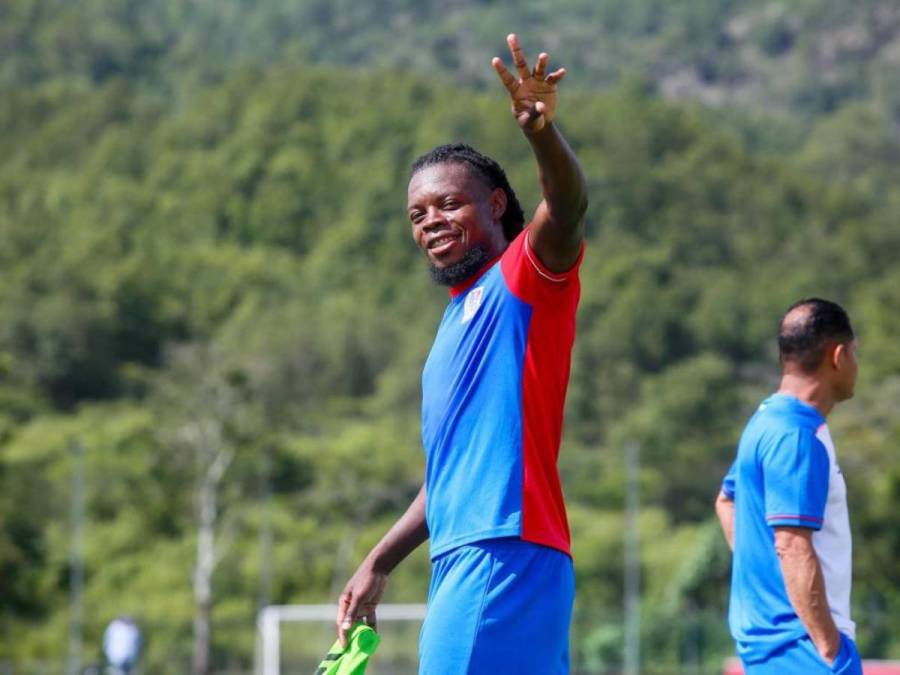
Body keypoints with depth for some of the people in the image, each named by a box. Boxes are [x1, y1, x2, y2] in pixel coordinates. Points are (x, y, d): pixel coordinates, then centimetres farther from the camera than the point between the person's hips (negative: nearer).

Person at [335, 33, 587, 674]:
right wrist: (380, 563, 32)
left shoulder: (524, 280, -1)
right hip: (462, 563, 9)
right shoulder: (460, 318, 25)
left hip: (503, 558, -9)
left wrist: (543, 132, -44)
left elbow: (568, 205, -23)